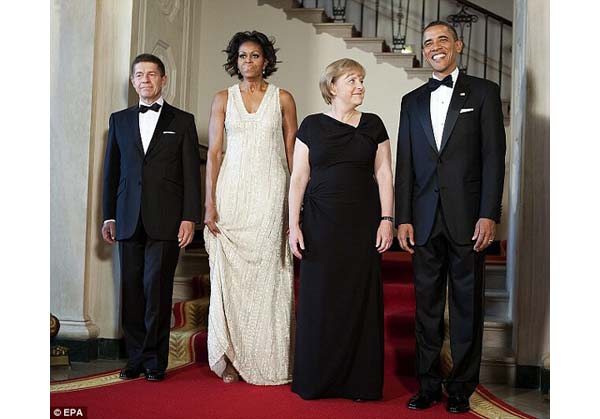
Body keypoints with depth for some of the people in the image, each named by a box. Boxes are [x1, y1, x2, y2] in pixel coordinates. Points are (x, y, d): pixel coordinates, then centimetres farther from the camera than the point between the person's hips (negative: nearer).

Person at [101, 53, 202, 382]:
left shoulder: (182, 121, 7)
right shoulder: (119, 120, 15)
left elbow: (191, 173, 2)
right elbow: (111, 170, 15)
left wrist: (189, 217, -6)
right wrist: (109, 216, 9)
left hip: (165, 220, -3)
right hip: (129, 219, 3)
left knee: (156, 289, -6)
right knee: (132, 290, 5)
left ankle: (154, 360, 5)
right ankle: (136, 358, 15)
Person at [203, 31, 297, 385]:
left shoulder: (283, 99, 7)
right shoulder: (223, 99, 9)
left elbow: (292, 153, 6)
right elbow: (214, 153, 5)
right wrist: (210, 203, -4)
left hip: (270, 193, -1)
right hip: (232, 192, 1)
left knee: (268, 274, -1)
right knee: (230, 273, 0)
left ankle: (267, 361, 8)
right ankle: (232, 358, 8)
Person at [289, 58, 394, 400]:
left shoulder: (373, 125, 7)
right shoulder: (312, 125, 5)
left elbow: (384, 175, 5)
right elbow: (299, 177, 4)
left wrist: (387, 219, -6)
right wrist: (294, 224, -3)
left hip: (362, 222, 1)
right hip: (320, 221, 0)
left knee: (360, 298, 2)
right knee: (319, 298, 2)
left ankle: (359, 381, 12)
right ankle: (316, 379, 14)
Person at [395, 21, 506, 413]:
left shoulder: (483, 91, 4)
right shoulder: (412, 101, 14)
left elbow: (494, 156, -3)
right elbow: (405, 163, 11)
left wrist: (489, 215, -11)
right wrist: (403, 218, 3)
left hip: (467, 217, -3)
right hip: (425, 219, 3)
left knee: (467, 305, 4)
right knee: (427, 305, 8)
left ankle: (462, 388, 16)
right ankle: (429, 384, 18)